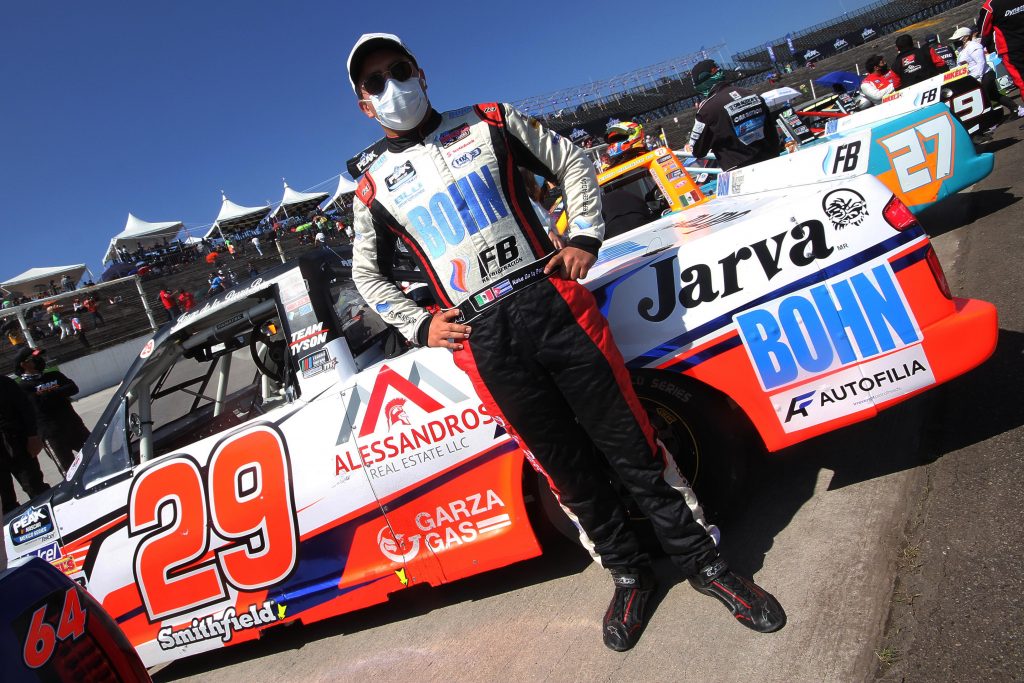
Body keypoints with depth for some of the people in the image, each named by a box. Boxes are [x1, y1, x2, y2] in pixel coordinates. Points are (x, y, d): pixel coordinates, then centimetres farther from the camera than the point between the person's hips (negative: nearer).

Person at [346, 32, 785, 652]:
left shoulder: (488, 122, 12)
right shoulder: (374, 187, 13)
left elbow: (573, 163, 17)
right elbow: (368, 274, 22)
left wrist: (585, 237, 3)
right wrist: (420, 326, 7)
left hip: (550, 301, 0)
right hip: (480, 340, 1)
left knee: (631, 442, 3)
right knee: (566, 466, 7)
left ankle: (703, 560, 22)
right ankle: (628, 574, 29)